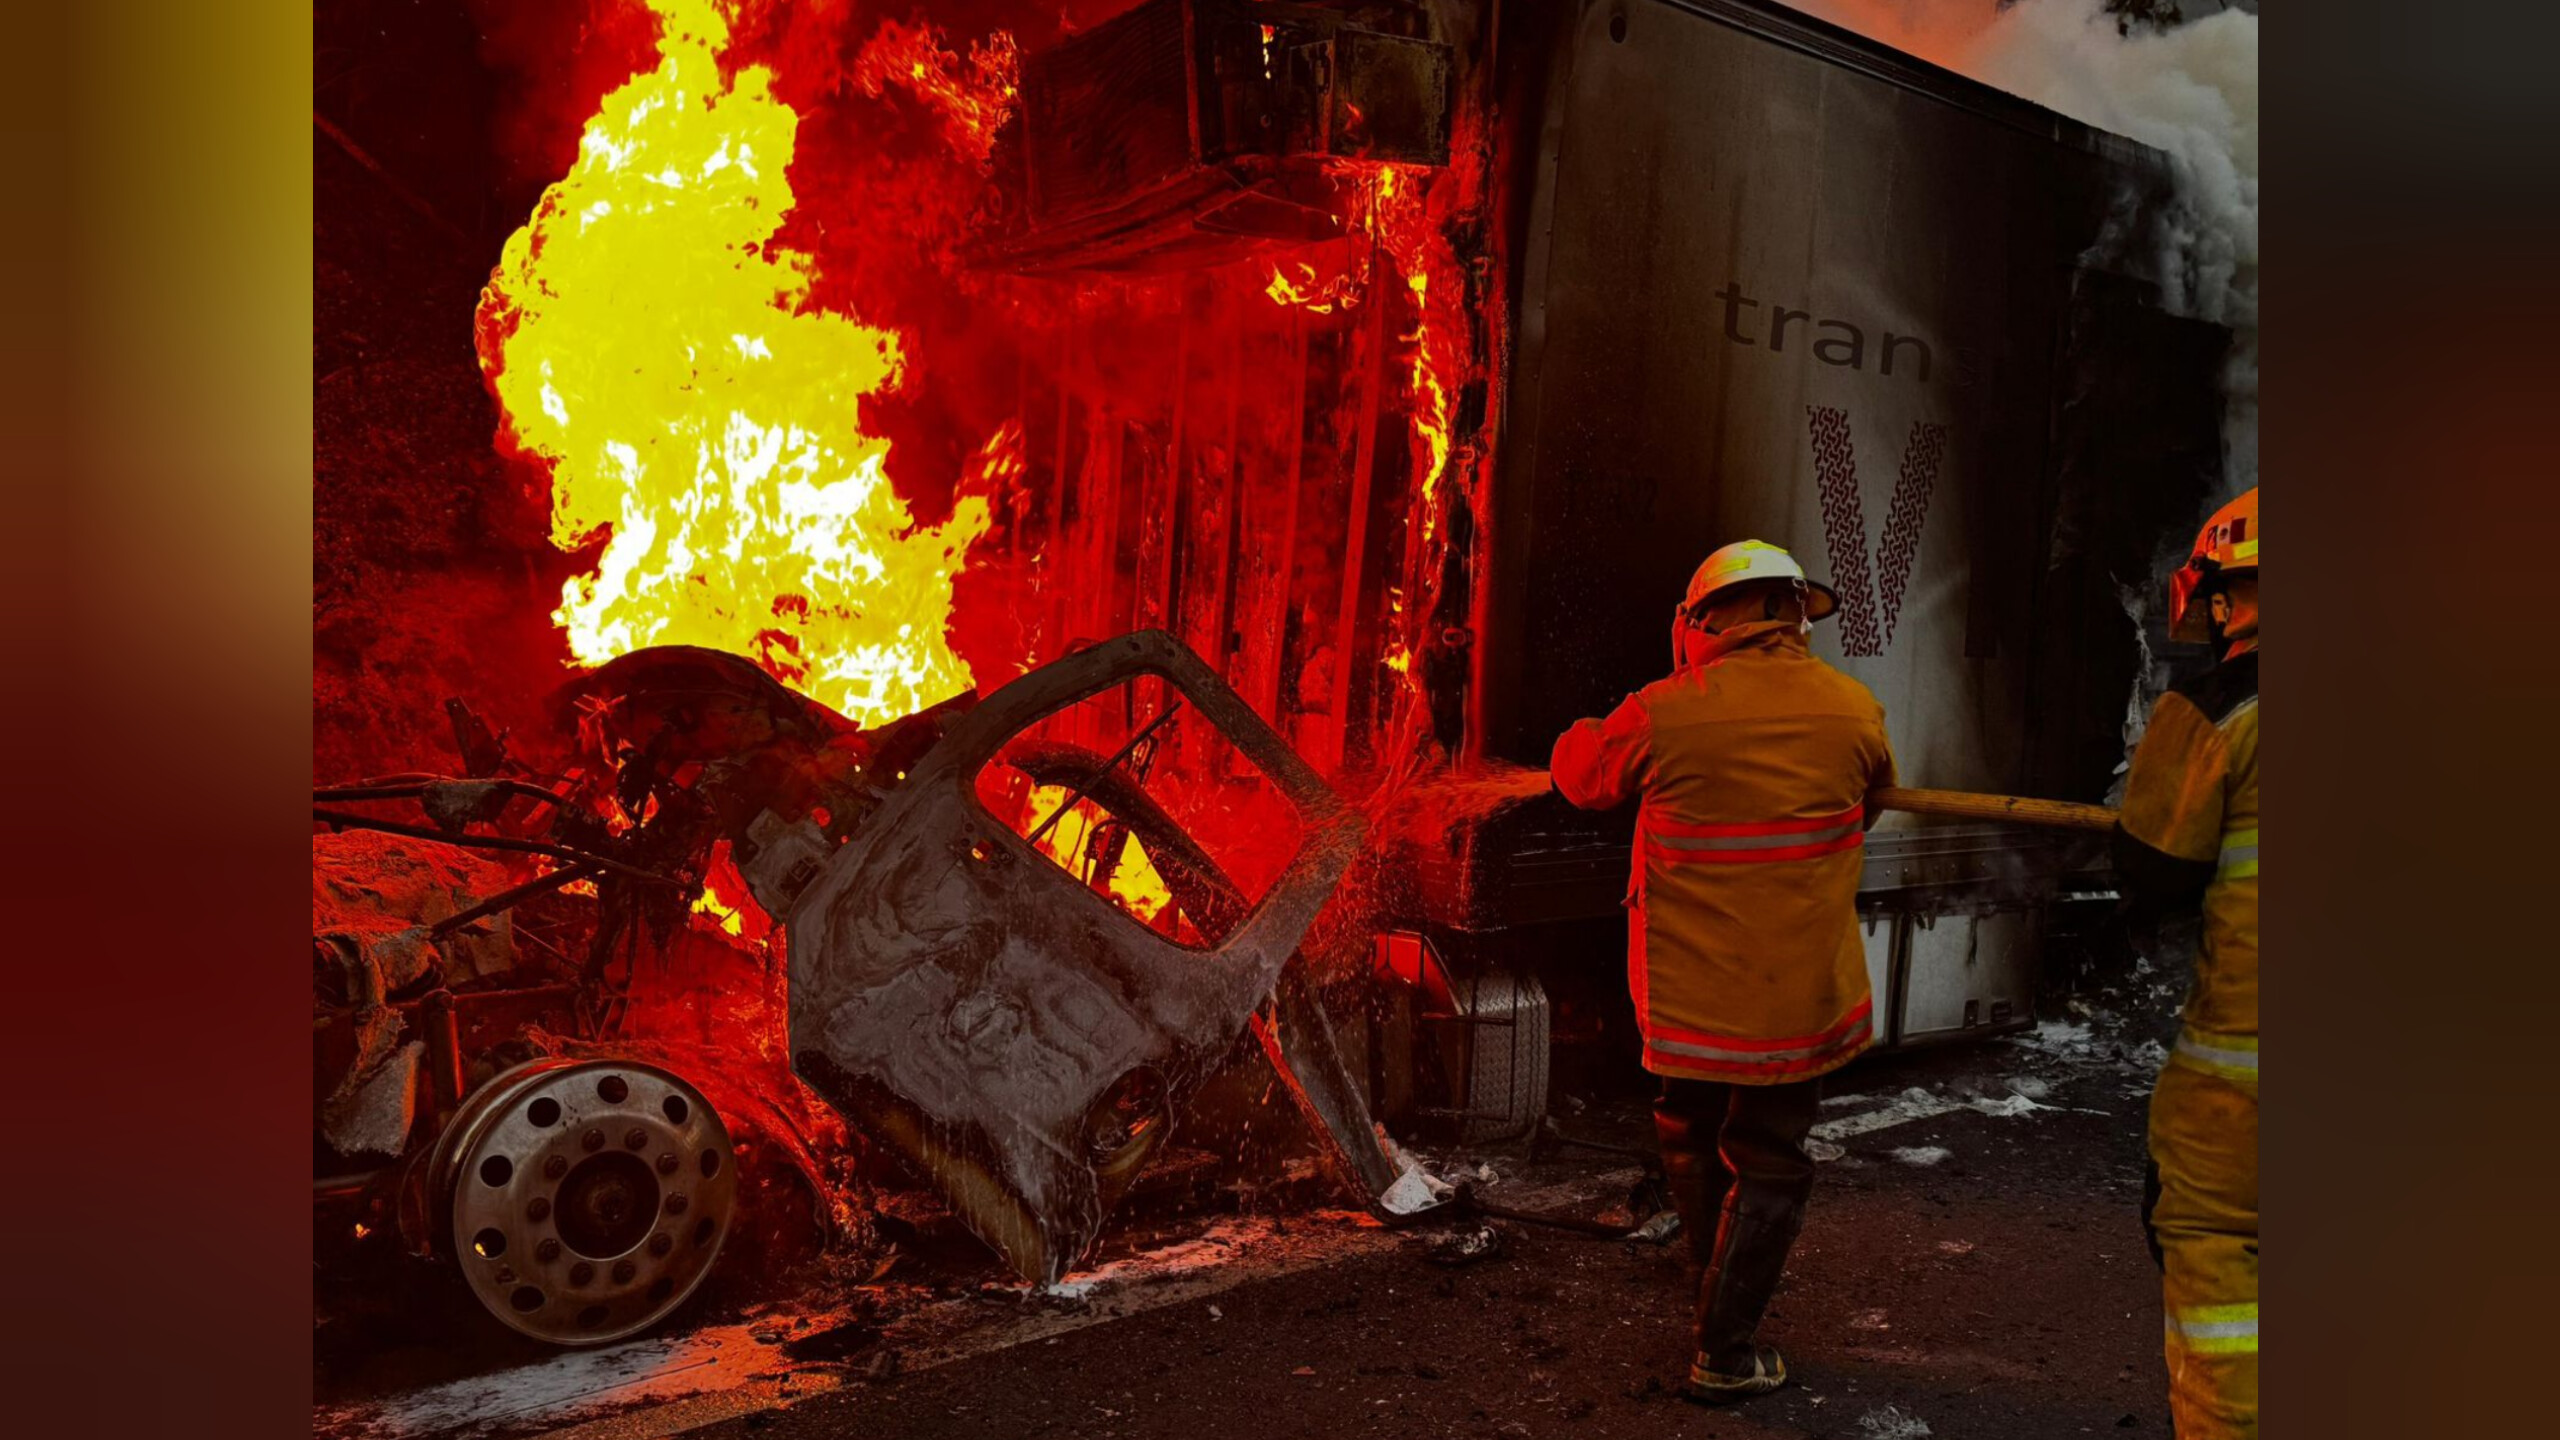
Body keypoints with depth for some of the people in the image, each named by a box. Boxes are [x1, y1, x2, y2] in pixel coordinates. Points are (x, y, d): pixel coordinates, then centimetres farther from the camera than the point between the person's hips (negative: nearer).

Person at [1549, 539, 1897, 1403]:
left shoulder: (1663, 716, -13)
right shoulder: (1854, 710, -7)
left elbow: (1580, 773, 5)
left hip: (1688, 995, 0)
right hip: (1800, 998, 0)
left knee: (1690, 1138, 23)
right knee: (1767, 1166, 14)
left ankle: (1715, 1294, 41)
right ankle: (1725, 1353, 19)